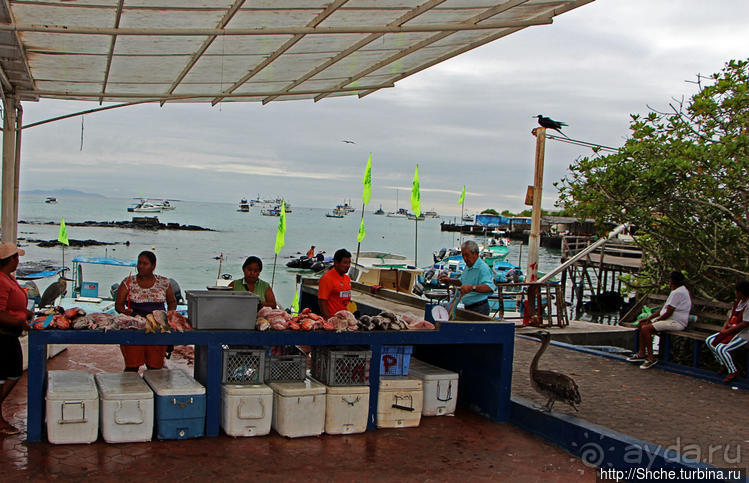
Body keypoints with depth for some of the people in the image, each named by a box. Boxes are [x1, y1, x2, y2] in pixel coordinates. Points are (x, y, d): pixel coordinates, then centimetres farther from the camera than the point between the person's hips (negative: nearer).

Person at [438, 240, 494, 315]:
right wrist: (450, 280, 13)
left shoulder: (483, 268, -17)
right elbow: (461, 281, 31)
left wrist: (472, 287, -44)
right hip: (468, 308, 8)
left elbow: (489, 287, -31)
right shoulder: (468, 266, 15)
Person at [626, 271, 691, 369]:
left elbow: (668, 313, -21)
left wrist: (656, 320, -8)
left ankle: (651, 358, -17)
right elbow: (665, 309, 17)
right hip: (670, 319, 11)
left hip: (676, 322, -11)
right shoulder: (681, 290, 17)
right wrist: (650, 317, 10)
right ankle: (641, 354, 8)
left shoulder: (677, 293, -18)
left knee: (645, 328, -24)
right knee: (642, 323, 9)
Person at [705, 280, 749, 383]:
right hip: (732, 331, 10)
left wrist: (728, 331, -16)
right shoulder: (738, 301, 10)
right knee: (709, 341, 0)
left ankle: (733, 372, -6)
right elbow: (731, 317, 17)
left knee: (721, 348, -26)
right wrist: (724, 328, -1)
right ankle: (723, 364, 14)